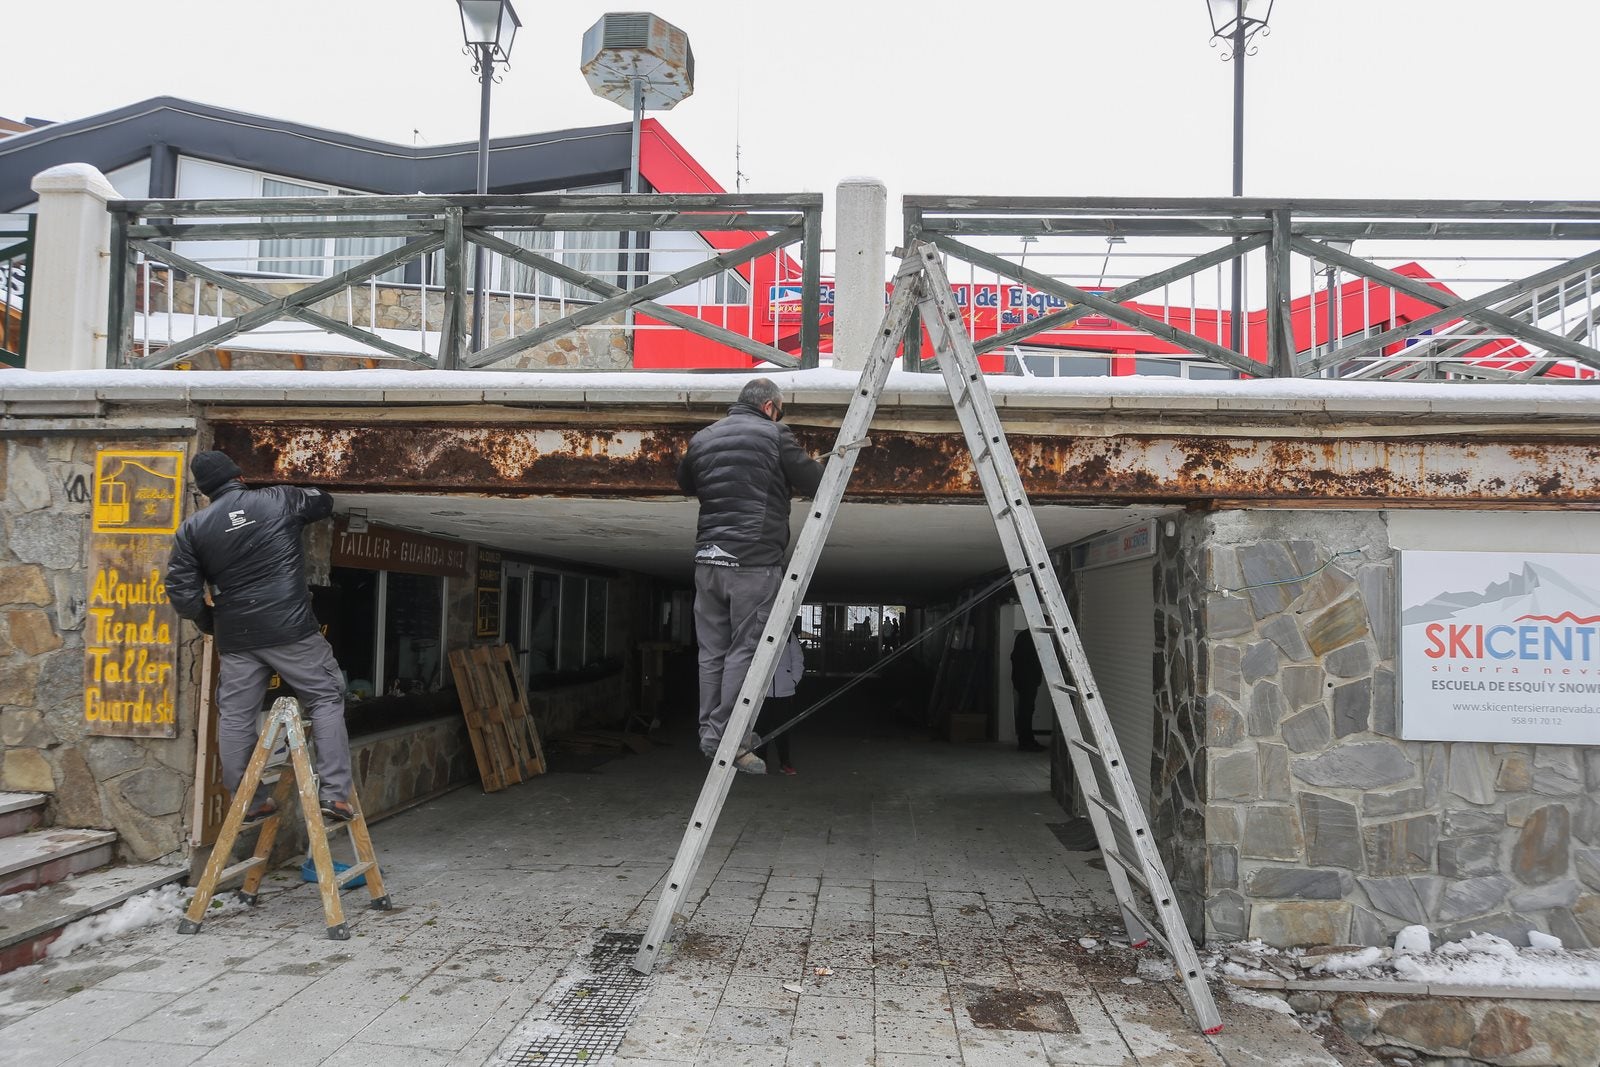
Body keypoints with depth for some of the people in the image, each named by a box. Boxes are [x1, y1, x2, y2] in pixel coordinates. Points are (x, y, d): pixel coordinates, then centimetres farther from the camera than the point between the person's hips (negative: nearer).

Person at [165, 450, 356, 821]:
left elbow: (182, 592, 3)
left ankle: (251, 802, 20)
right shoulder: (278, 500, 1)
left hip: (235, 638, 3)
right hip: (291, 630, -2)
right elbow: (323, 501, 20)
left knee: (234, 717, 14)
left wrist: (210, 623, 20)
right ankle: (334, 793, -2)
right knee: (326, 699, 5)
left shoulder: (192, 529, 5)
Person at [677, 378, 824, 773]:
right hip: (753, 561, -6)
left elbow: (686, 482, 29)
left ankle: (710, 734, 16)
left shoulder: (703, 438, 15)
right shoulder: (774, 434, -2)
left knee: (712, 651, 10)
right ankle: (726, 738, -3)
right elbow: (815, 482, -2)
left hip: (707, 559, 6)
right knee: (745, 650, -2)